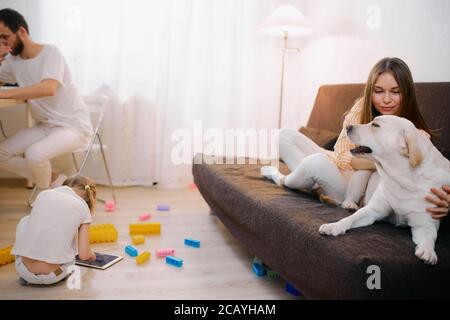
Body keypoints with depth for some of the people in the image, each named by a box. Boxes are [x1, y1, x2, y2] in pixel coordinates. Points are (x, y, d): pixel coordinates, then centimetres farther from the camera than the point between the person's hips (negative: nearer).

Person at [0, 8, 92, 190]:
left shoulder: (50, 52, -15)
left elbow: (48, 88, -33)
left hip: (74, 126, -8)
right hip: (45, 126, 8)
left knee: (34, 155, -30)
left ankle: (46, 191, 2)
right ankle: (53, 180, 7)